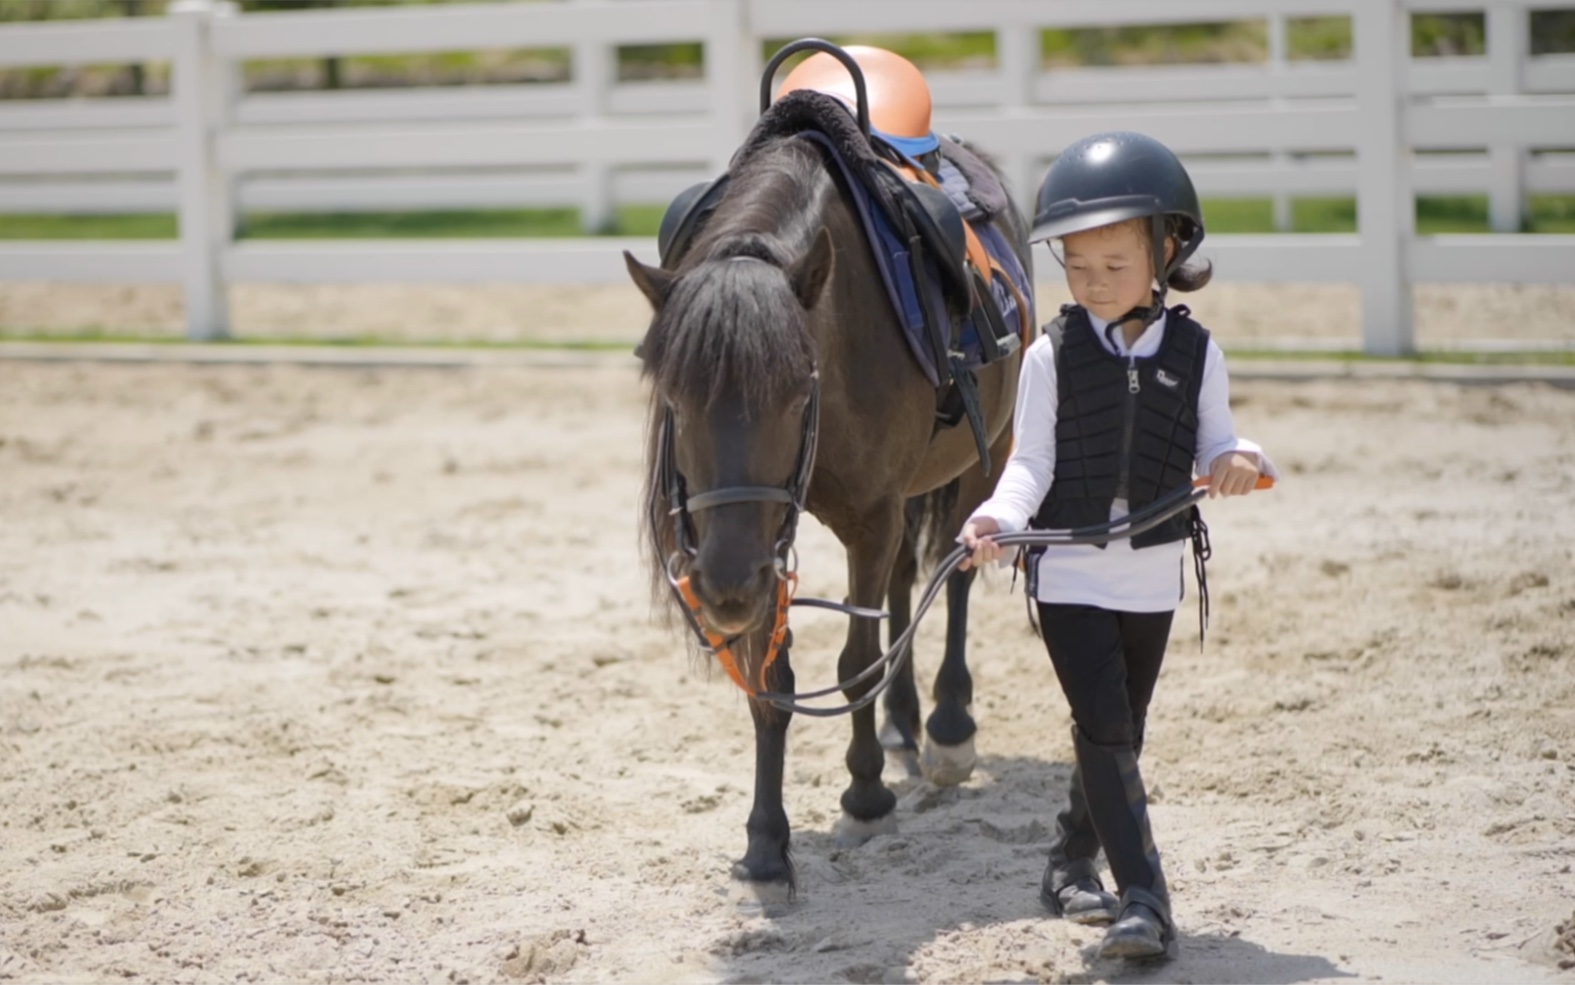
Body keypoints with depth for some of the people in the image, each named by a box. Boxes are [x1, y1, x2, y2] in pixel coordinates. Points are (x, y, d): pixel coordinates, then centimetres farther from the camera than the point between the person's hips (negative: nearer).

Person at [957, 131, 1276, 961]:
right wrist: (997, 519, -24)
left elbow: (1211, 445, 4)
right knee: (1104, 726, -12)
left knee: (1118, 731, 14)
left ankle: (1071, 865, 33)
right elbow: (1032, 462, -6)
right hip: (1069, 572, -3)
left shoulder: (1196, 353, -1)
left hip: (1154, 574, 3)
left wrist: (1238, 460, -19)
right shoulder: (1052, 356, -5)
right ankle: (1141, 895, -10)